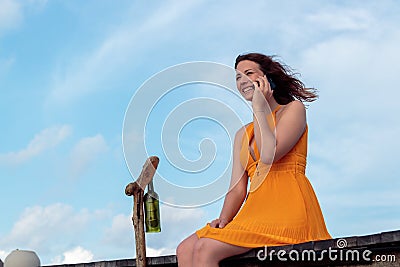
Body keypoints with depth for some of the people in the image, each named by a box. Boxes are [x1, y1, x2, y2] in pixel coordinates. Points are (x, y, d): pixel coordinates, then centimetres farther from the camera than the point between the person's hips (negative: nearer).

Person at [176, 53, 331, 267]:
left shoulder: (294, 109, 7)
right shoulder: (243, 134, 25)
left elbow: (269, 154, -12)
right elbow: (237, 187, 13)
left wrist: (259, 108, 0)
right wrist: (224, 220, -6)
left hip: (287, 209, -7)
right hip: (255, 209, 7)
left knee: (205, 249, -24)